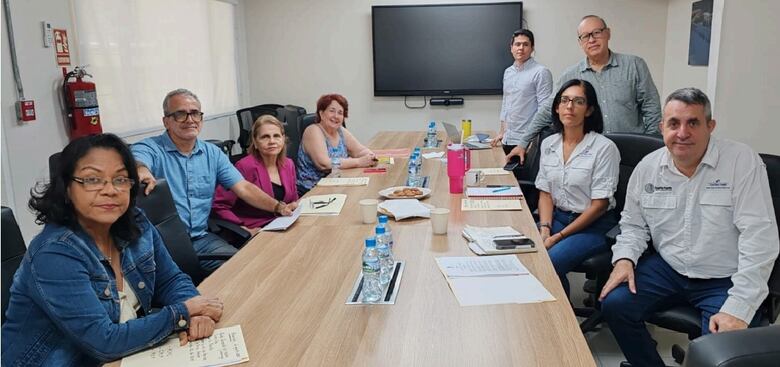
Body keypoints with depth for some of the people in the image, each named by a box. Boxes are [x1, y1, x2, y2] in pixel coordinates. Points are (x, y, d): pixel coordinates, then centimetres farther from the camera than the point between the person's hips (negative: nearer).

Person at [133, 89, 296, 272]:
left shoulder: (212, 153, 11)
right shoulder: (150, 149, -4)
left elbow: (243, 188, 6)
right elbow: (138, 164, -28)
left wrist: (279, 207, -9)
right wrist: (142, 173, -53)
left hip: (201, 238, 5)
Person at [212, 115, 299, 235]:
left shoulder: (288, 164, 9)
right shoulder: (246, 167, -12)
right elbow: (218, 206, -14)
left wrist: (294, 206, 2)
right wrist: (244, 230, -20)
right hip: (255, 233, -6)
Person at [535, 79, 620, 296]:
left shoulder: (604, 148, -12)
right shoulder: (548, 144, 6)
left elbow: (599, 205, -13)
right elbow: (545, 192, 7)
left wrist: (559, 236, -16)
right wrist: (544, 228, -10)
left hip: (593, 225, -5)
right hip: (557, 217, 5)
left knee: (548, 263, -28)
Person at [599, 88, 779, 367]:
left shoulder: (743, 161, -15)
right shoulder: (648, 167, -1)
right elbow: (633, 224, 12)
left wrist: (738, 308, -25)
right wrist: (625, 258, -9)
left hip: (724, 280, -4)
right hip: (667, 268, 4)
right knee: (614, 304, -12)